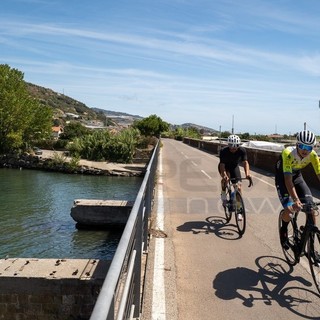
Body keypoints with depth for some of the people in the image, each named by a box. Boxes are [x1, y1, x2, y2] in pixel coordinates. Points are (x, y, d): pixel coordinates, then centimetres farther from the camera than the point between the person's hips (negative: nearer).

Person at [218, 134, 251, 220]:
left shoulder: (242, 150, -25)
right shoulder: (223, 151, -30)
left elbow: (245, 162, -29)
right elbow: (222, 164, -34)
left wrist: (247, 173, -47)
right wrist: (224, 174, -53)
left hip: (234, 167, 2)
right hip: (225, 167, -2)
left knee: (238, 187, -7)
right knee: (226, 178, -36)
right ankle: (223, 194, -7)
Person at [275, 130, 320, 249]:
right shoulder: (288, 153, -35)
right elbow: (288, 179, -42)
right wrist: (296, 200, -53)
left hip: (297, 176, 4)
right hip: (282, 177, -4)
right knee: (289, 209, -19)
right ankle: (284, 230, 12)